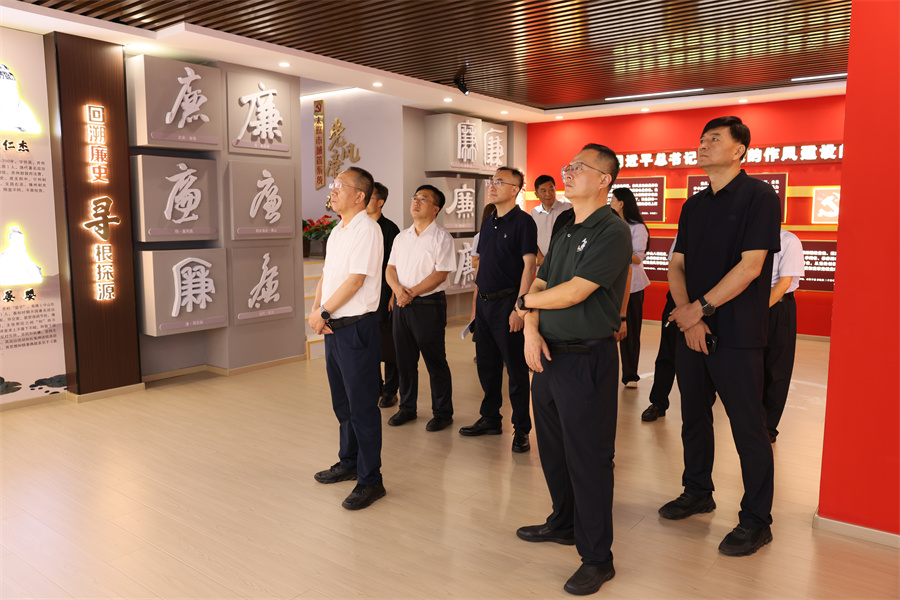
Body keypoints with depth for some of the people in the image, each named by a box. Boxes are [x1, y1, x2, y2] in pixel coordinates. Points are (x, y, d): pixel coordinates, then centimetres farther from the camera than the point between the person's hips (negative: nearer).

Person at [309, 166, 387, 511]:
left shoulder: (367, 230, -13)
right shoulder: (337, 231, 15)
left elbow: (355, 280, -19)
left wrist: (324, 312, -13)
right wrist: (315, 310, 0)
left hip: (356, 328, -9)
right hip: (333, 328, 9)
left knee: (362, 407, -2)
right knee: (343, 403, 20)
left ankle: (370, 481, 8)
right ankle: (348, 463, 36)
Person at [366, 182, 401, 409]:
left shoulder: (389, 229, -6)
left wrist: (393, 295, -13)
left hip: (384, 296, -6)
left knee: (388, 345, 1)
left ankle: (390, 391, 12)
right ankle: (376, 387, 24)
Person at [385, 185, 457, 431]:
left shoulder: (441, 238, -6)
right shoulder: (401, 237, 14)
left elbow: (440, 274, -14)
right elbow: (390, 268, 11)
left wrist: (412, 292, -18)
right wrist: (398, 288, -10)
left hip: (429, 305, -6)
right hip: (402, 306, 6)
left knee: (436, 363, 1)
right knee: (405, 360, 14)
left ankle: (442, 413, 14)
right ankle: (407, 408, 28)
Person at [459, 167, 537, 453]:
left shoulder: (523, 221, -8)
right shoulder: (488, 223, 14)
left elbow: (529, 265, -14)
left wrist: (520, 307, -21)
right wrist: (476, 302, 15)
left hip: (507, 302, -8)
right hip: (484, 301, 8)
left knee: (516, 368, 0)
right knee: (486, 365, 14)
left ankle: (522, 429, 10)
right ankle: (491, 419, 28)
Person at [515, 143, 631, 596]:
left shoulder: (612, 232, -13)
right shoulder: (564, 232, 15)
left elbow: (573, 293, -21)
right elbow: (539, 285, 12)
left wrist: (527, 301, -3)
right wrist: (531, 330, -7)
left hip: (586, 359, -8)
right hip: (549, 354, 9)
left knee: (588, 458, 1)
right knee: (552, 449, 19)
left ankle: (596, 558, 16)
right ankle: (564, 523, 40)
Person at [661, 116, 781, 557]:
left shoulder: (759, 196, -7)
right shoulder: (693, 206, 13)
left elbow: (750, 266, -16)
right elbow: (677, 265, 9)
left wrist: (699, 309, -15)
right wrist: (686, 313, -7)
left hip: (736, 334, -6)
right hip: (691, 329, 7)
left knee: (748, 429, 1)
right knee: (694, 417, 16)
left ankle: (756, 521, 15)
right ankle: (697, 492, 35)